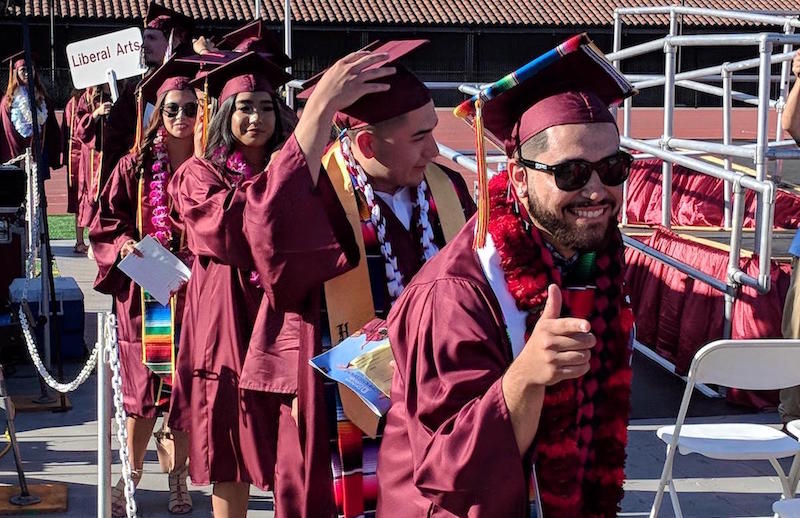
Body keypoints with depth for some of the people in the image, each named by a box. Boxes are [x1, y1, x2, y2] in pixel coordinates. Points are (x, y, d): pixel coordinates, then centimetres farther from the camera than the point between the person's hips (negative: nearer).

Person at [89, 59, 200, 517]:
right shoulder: (137, 166, 2)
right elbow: (106, 224, 5)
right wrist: (124, 244, -13)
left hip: (194, 290, 0)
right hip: (144, 289, 0)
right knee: (145, 387, 3)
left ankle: (178, 475, 21)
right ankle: (132, 476, 16)